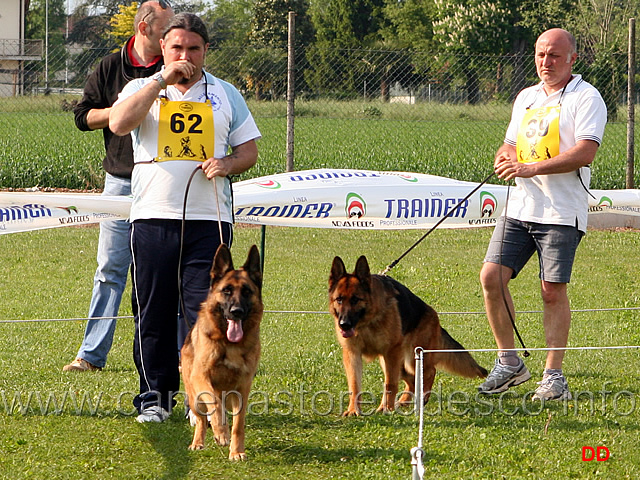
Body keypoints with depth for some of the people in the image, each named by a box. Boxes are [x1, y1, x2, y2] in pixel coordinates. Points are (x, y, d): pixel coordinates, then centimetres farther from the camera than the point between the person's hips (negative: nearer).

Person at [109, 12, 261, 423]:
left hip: (208, 219, 0)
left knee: (206, 309, -8)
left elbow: (249, 149, 15)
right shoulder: (142, 89, 9)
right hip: (153, 216, 0)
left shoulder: (225, 94, 14)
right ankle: (156, 394, 12)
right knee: (153, 311, 2)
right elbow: (119, 124, -12)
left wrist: (228, 164, -7)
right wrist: (163, 80, -12)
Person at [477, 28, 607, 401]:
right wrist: (506, 157, 3)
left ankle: (554, 376, 1)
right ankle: (509, 363, 9)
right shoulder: (526, 98, 19)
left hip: (562, 212, -6)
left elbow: (585, 153, -16)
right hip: (520, 205, 6)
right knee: (492, 276, -4)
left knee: (553, 289, -7)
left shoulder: (585, 98, -4)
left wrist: (531, 168, -22)